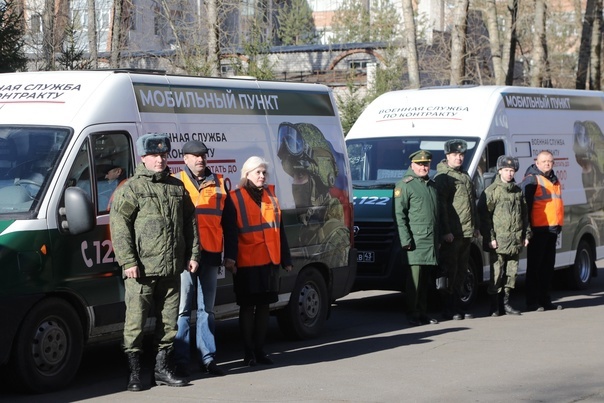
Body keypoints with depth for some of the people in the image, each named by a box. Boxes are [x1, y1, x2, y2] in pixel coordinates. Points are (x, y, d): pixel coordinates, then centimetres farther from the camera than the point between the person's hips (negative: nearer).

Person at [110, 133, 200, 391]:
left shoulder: (177, 188, 14)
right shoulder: (130, 189, -2)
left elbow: (190, 223, 19)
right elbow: (119, 227, -8)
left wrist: (193, 254, 12)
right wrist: (128, 262, -14)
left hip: (171, 269, 5)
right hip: (141, 271, -5)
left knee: (169, 321, 9)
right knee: (136, 321, -4)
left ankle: (162, 369, 19)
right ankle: (134, 372, 4)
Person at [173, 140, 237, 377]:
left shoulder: (219, 184, 13)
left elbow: (229, 222, 15)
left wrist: (230, 255, 10)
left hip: (211, 255, 4)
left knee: (207, 310, 9)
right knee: (182, 310, -2)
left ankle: (207, 358, 14)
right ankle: (180, 360, 1)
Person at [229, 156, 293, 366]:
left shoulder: (270, 196, 14)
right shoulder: (236, 198, -2)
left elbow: (279, 229, 17)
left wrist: (286, 259, 14)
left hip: (269, 261, 5)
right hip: (246, 262, -5)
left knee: (264, 305, 8)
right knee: (247, 306, 1)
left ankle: (260, 350, 16)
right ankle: (249, 352, 7)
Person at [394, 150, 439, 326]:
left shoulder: (432, 185, 20)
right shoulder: (405, 185, -3)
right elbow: (399, 214, -9)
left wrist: (439, 238, 20)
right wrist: (405, 239, -16)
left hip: (432, 241, 7)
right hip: (415, 241, -7)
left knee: (426, 279, 10)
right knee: (414, 277, -8)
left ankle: (422, 313, 15)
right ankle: (413, 315, -3)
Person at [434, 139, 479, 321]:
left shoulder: (465, 176, 19)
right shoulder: (442, 177, -7)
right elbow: (441, 206, -14)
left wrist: (476, 227, 21)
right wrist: (445, 231, -19)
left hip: (466, 233, 8)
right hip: (451, 234, -8)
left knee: (461, 272, 11)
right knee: (450, 271, -5)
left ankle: (457, 307, 17)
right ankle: (449, 309, -1)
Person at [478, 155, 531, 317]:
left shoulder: (518, 191, 15)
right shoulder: (491, 191, -3)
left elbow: (525, 214, 21)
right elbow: (484, 215, -8)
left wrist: (526, 234, 14)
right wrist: (490, 237, -13)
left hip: (515, 241, 6)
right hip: (498, 241, -6)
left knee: (511, 272, 7)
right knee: (497, 273, -5)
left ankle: (505, 303, 16)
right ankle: (495, 306, 1)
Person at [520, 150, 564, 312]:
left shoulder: (554, 180, 19)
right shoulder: (531, 180, -7)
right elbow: (525, 205, -12)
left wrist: (558, 225, 20)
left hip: (552, 229, 8)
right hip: (538, 229, -8)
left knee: (548, 266, 11)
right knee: (534, 266, -5)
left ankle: (545, 300, 18)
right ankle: (532, 302, -3)